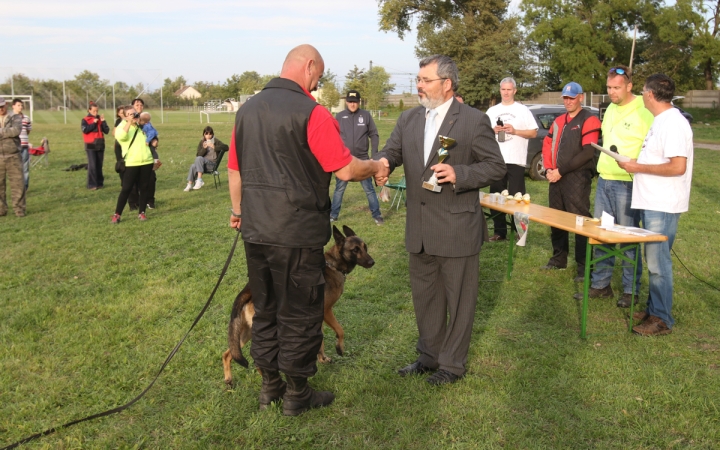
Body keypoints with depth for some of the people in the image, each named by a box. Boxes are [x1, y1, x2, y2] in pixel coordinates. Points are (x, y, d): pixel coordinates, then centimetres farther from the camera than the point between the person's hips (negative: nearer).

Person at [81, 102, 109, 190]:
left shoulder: (100, 119, 9)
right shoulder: (85, 120, -2)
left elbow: (106, 131, 3)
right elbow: (85, 130, -18)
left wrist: (103, 121, -8)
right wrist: (94, 123, -16)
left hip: (100, 145, 4)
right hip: (91, 145, -4)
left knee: (99, 165, 9)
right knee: (92, 165, -9)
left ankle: (99, 182, 17)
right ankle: (92, 184, -7)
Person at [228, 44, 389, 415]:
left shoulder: (248, 109, 8)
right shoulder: (311, 112, -14)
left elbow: (234, 169, 14)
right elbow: (345, 170, -16)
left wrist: (237, 209, 26)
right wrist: (375, 168, 3)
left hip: (255, 229, 7)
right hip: (296, 233, -7)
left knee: (264, 309, 17)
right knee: (299, 314, 7)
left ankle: (269, 386, 29)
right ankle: (296, 394, 20)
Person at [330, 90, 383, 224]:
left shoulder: (366, 115, -1)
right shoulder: (339, 116, 0)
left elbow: (374, 135, 3)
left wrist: (375, 154, -4)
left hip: (362, 159, -1)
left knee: (369, 188, 5)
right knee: (339, 188, 9)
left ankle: (376, 214, 13)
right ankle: (333, 215, 19)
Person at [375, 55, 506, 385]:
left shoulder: (474, 121, -8)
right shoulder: (408, 119, 9)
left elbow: (496, 166, -7)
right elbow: (392, 151, 3)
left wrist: (458, 174, -22)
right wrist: (382, 162, -22)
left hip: (457, 230, -6)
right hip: (420, 230, 6)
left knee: (458, 299, 8)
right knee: (424, 296, 18)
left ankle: (453, 364, 25)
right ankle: (429, 356, 36)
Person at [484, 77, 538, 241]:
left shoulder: (523, 110, 4)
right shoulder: (492, 111, 13)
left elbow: (533, 133, 0)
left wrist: (515, 131, -13)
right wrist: (492, 130, -6)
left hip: (516, 160, -4)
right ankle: (499, 231, 13)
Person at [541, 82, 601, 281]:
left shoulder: (589, 121, -5)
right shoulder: (558, 121, 18)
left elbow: (588, 152, -14)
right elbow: (547, 144, 16)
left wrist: (561, 170, -14)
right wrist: (548, 169, -1)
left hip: (577, 179, -7)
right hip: (556, 178, 7)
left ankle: (584, 266, 1)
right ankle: (559, 258, 27)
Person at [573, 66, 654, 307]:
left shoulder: (643, 111, -11)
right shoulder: (610, 109, 14)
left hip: (628, 183, -8)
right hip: (604, 180, 8)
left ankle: (631, 290, 13)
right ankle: (600, 285, 21)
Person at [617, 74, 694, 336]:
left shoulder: (673, 123, -18)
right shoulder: (661, 120, 13)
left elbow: (678, 166, -25)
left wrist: (639, 167, -18)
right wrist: (636, 164, 11)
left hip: (663, 206, -10)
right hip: (652, 203, 10)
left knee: (657, 262, -4)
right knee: (654, 259, 16)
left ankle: (662, 320, 5)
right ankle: (653, 310, 27)